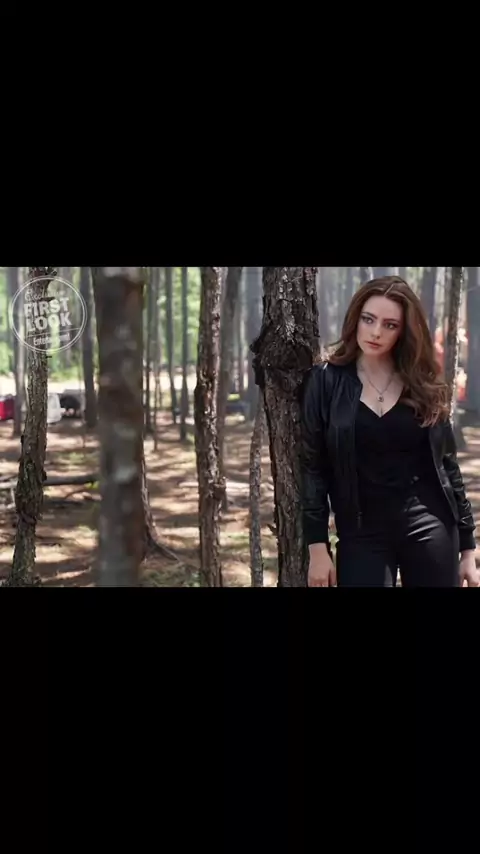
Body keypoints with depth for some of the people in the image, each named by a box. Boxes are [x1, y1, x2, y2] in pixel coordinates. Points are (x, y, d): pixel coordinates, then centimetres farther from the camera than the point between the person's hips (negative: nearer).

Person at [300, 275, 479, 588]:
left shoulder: (426, 385, 4)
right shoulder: (326, 381, -3)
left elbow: (448, 464, 8)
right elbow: (313, 466, -3)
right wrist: (317, 546, -7)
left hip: (430, 527, 2)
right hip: (362, 535, -2)